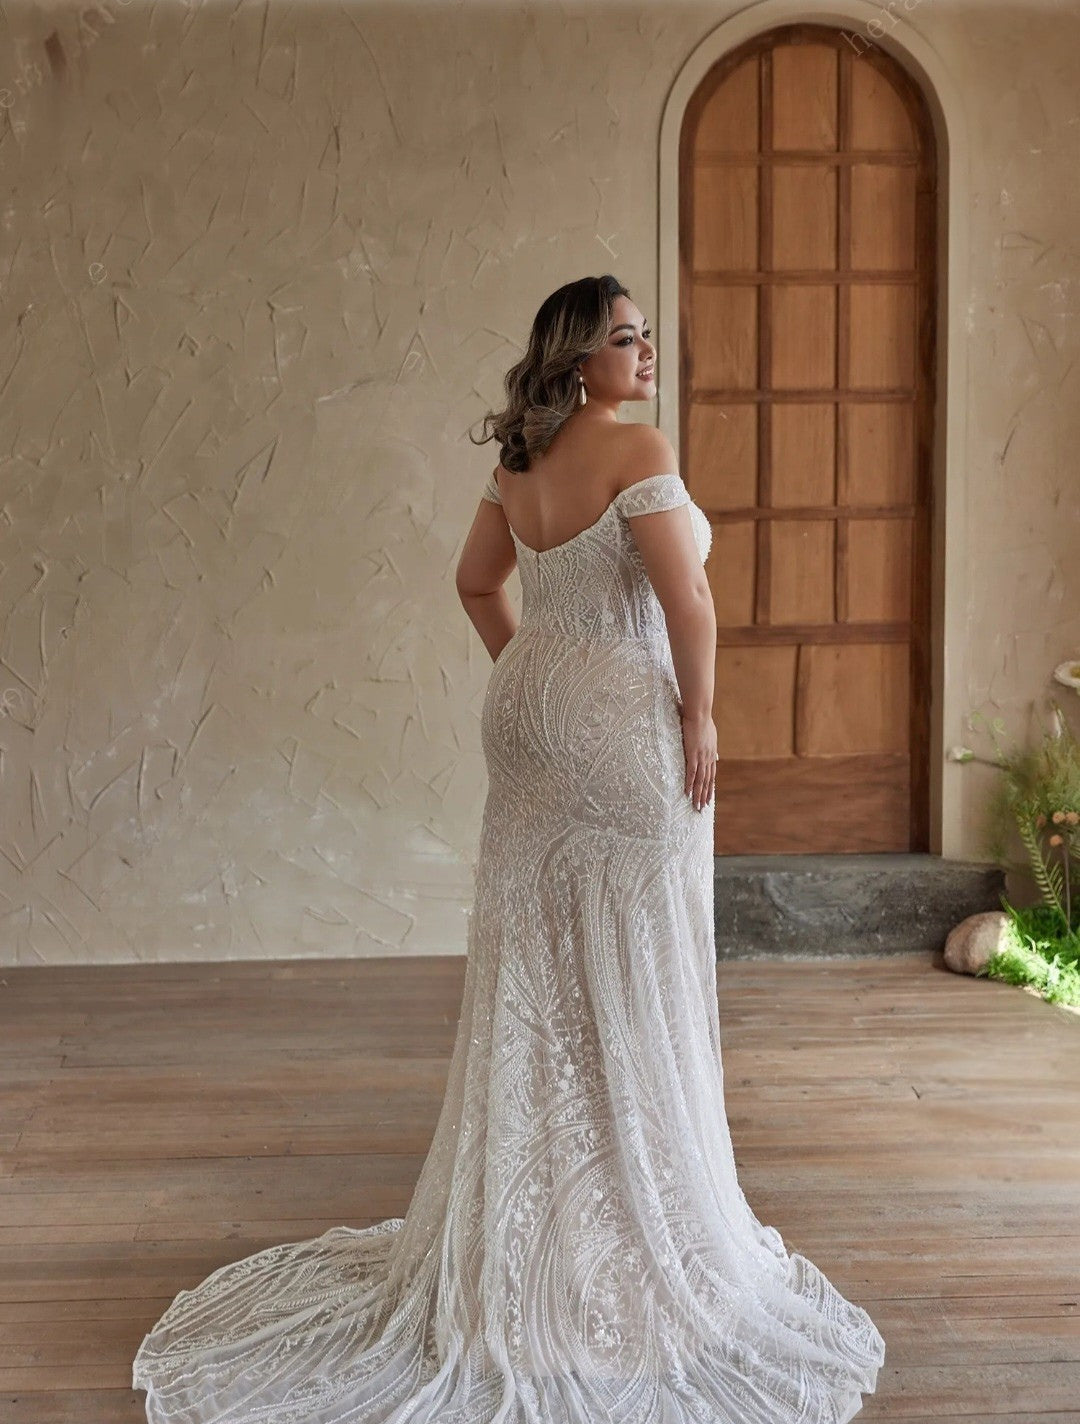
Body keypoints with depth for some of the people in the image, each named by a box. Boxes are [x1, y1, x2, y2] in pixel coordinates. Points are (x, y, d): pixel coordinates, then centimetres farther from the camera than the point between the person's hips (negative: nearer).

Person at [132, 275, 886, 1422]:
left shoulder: (518, 462, 9)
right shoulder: (637, 449, -15)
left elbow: (476, 583, 19)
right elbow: (686, 600, -20)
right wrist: (698, 716, -10)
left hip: (528, 715, 8)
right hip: (625, 721, -8)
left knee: (534, 962, 15)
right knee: (626, 967, 3)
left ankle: (527, 1208, 29)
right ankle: (629, 1203, 16)